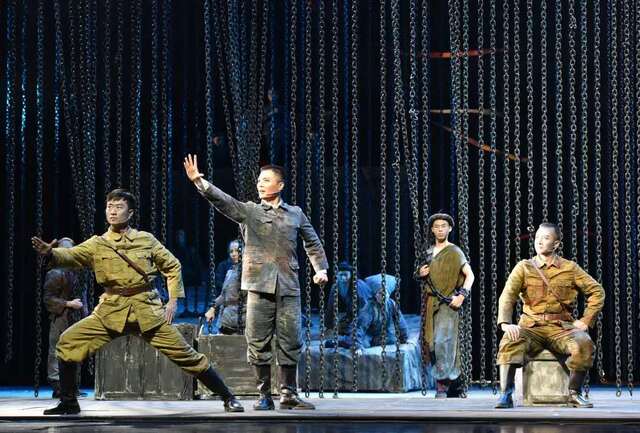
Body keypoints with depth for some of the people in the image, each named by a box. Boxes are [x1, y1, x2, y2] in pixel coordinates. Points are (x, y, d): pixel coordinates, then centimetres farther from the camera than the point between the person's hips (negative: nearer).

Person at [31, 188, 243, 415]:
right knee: (68, 343, -11)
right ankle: (68, 403, 4)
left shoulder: (146, 240, 3)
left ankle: (228, 398, 10)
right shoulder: (97, 244, 3)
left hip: (148, 310, -1)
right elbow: (71, 255, -14)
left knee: (184, 353, -3)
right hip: (111, 311, 2)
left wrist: (173, 300, 2)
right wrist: (51, 253, -36)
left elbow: (172, 266, 11)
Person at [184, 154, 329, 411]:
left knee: (290, 344, 1)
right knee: (258, 344, -1)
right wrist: (198, 181, -21)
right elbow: (220, 199, -6)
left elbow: (313, 243, 21)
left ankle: (289, 395, 12)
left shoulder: (296, 214, 13)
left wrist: (320, 268, 8)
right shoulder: (247, 211, 8)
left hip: (288, 287, 1)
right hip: (259, 287, -1)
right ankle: (264, 396, 8)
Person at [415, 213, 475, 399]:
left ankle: (443, 385, -15)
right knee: (431, 343, 4)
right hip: (430, 304, 7)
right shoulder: (428, 253, 15)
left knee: (443, 342, -15)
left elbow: (469, 275, -8)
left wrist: (462, 295, -20)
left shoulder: (454, 252, -3)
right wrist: (420, 273, 3)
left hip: (448, 304, -6)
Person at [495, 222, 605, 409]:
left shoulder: (570, 268, 9)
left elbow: (597, 292, 11)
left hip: (561, 328, 0)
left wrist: (586, 320, -1)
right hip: (531, 328, 0)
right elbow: (507, 295, -6)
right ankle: (505, 395, -29)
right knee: (509, 342, -32)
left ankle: (574, 393, -12)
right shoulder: (524, 267, 7)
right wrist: (505, 323, -24)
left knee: (584, 344, -30)